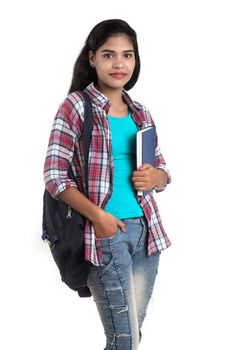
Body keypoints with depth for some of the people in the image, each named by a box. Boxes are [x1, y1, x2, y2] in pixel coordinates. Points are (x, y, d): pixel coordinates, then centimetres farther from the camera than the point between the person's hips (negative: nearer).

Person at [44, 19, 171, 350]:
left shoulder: (140, 112, 11)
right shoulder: (76, 106, -6)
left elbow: (162, 169, 18)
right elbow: (54, 174, -10)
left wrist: (156, 177, -6)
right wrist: (97, 216, -20)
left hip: (145, 229, 6)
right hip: (105, 233, -6)